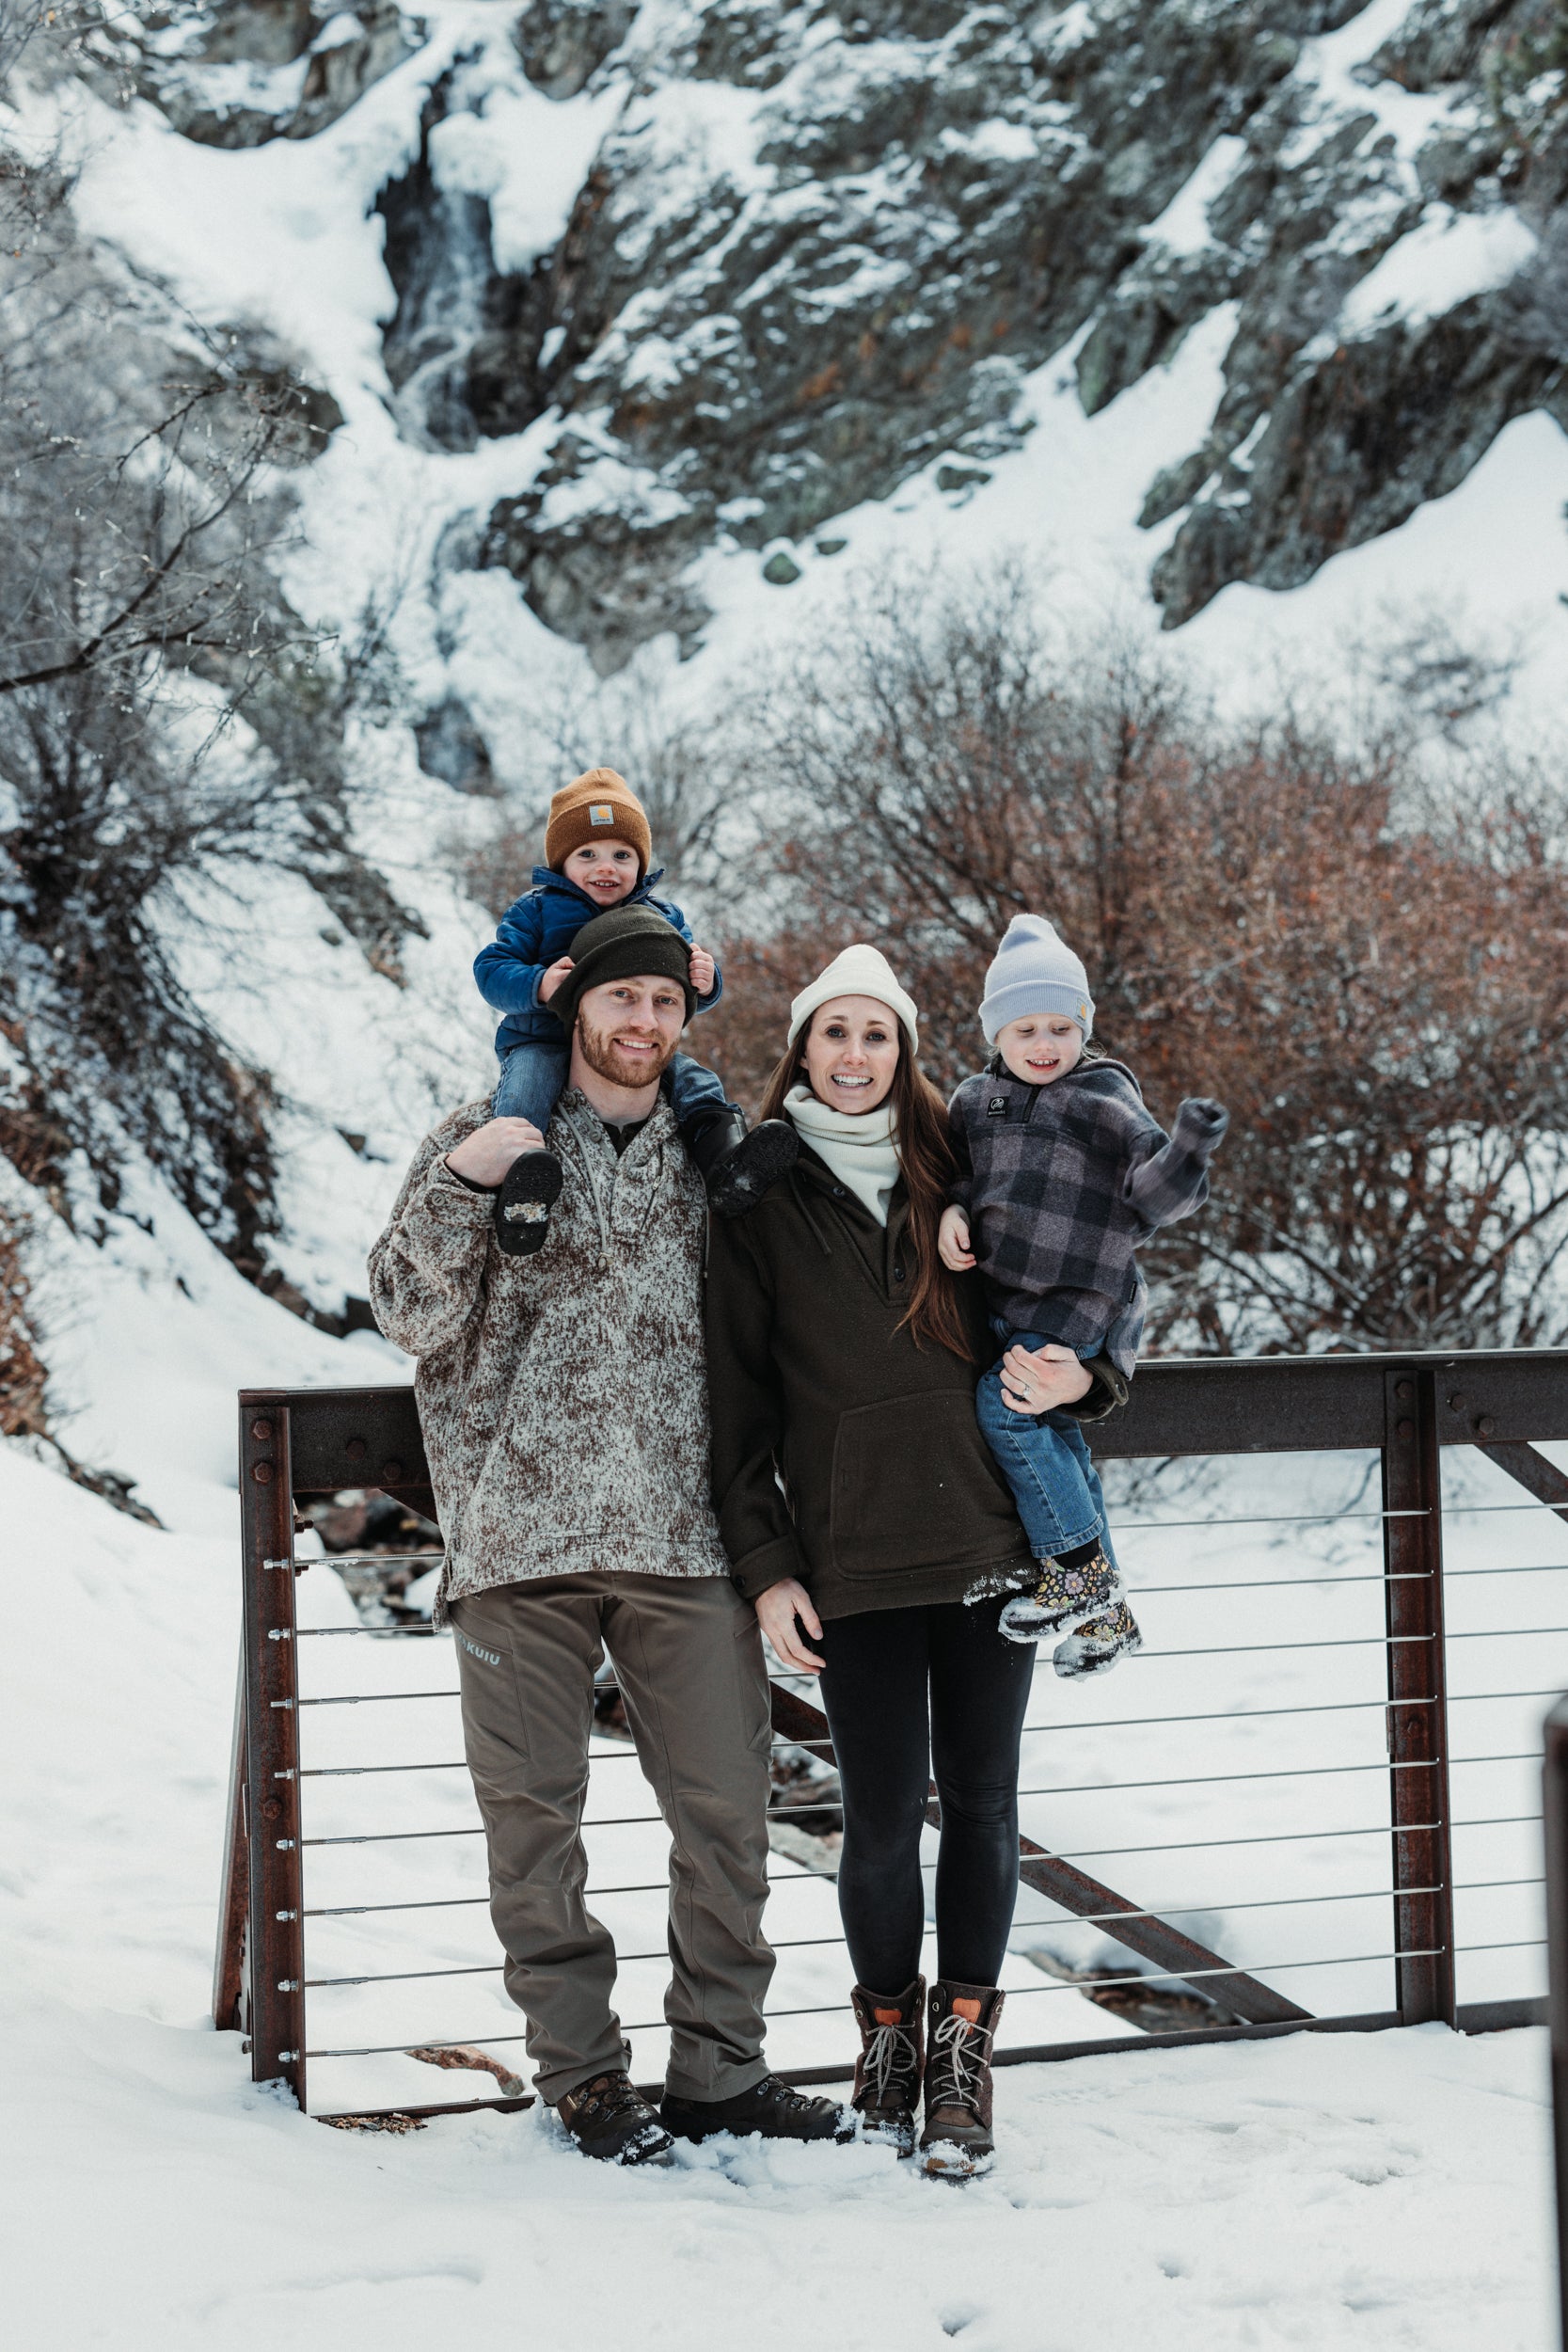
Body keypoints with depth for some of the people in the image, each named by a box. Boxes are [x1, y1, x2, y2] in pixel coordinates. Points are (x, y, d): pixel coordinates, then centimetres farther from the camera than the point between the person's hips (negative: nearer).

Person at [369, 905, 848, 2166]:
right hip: (521, 1536, -2)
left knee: (728, 1811, 3)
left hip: (686, 1539, 2)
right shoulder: (485, 1138, 7)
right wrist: (459, 1184, -16)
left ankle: (719, 2063, 15)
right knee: (535, 1820, 3)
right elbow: (413, 1314, -1)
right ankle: (584, 2073, 14)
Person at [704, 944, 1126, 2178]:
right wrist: (764, 1563, -4)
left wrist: (1082, 1374, -5)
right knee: (884, 1816, -1)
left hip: (988, 1536, 2)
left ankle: (963, 2051, 15)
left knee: (981, 1801, 4)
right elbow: (734, 1398, 2)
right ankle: (890, 2033, 20)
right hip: (851, 1555, -2)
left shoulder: (957, 1172, 9)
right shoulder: (760, 1198, 4)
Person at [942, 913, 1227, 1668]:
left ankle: (1079, 1570, -11)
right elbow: (958, 1172, 23)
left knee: (1005, 1404, -22)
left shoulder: (1104, 1098, -5)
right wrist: (952, 1211, 2)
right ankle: (1103, 1611, 21)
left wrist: (1185, 1153, -32)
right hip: (1000, 1299, 6)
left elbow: (1151, 1194, -12)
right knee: (1054, 1437, 10)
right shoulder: (974, 1100, 11)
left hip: (1076, 1301, -6)